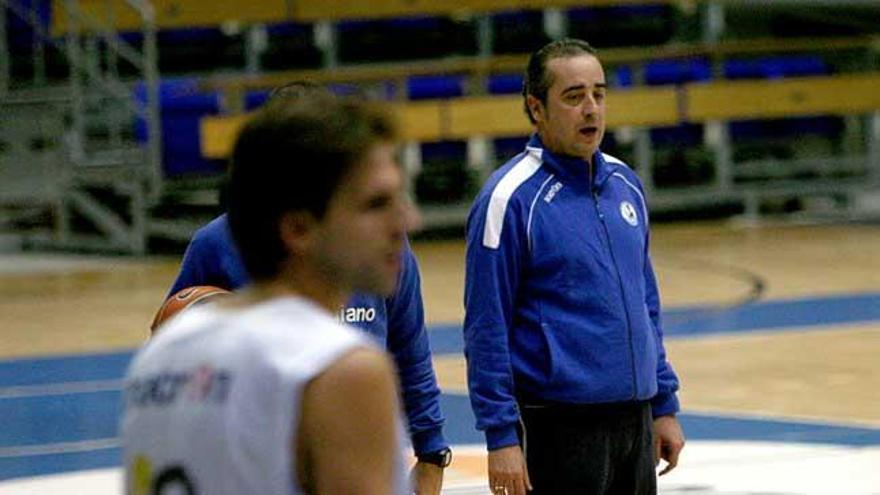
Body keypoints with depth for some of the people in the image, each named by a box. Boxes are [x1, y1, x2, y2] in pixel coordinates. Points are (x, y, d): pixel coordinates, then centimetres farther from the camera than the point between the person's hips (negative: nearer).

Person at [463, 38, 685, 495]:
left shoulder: (625, 183, 10)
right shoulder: (511, 197, -11)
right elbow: (486, 329, -11)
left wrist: (664, 405, 14)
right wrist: (500, 435, -15)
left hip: (636, 422, 7)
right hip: (560, 426, -7)